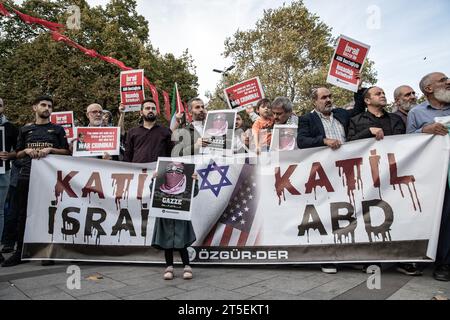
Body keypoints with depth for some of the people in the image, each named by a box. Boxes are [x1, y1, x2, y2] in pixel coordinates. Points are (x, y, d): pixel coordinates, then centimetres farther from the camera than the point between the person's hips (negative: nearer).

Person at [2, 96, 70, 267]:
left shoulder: (58, 129, 12)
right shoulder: (25, 130, 18)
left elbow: (66, 152, 6)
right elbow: (18, 154, 19)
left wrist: (50, 149, -10)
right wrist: (27, 150, -2)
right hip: (26, 176, 2)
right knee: (23, 213, 3)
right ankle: (20, 251, 12)